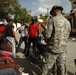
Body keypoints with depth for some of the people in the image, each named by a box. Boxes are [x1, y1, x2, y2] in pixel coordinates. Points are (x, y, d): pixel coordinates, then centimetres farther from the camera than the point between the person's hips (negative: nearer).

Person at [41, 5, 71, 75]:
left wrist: (47, 41, 6)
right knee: (61, 67, 13)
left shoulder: (53, 20, -10)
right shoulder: (67, 22, 7)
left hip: (53, 48, -5)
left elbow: (47, 34, -14)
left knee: (47, 67, 4)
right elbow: (67, 36, 10)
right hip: (63, 49, 6)